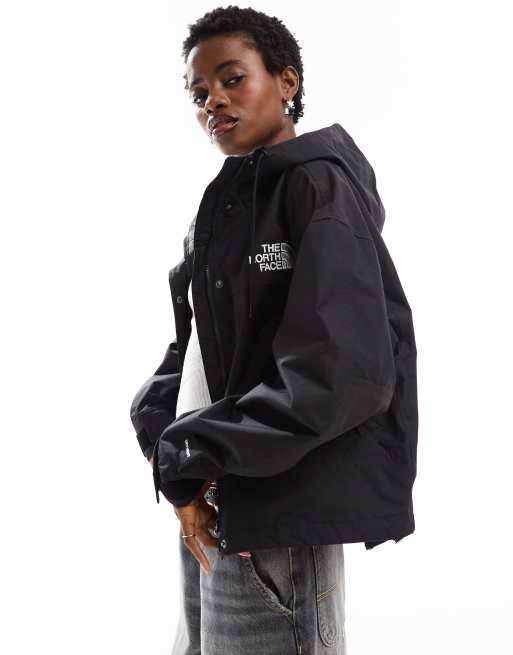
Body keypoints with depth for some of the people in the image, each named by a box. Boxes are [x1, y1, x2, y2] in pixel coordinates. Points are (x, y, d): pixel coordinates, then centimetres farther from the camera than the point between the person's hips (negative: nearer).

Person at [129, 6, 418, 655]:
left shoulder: (319, 184, -11)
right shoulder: (226, 205, 15)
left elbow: (344, 372, -22)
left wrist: (189, 459, -16)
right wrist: (161, 434, -3)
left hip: (277, 506, -8)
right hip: (211, 502, 8)